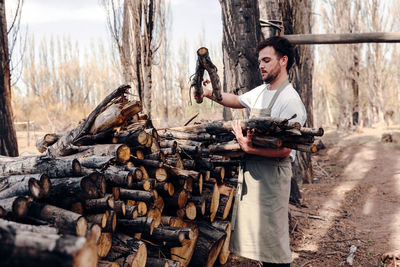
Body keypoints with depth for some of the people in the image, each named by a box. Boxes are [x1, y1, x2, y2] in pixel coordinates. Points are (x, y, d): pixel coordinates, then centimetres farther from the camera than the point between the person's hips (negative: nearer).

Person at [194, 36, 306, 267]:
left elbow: (284, 150, -22)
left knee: (272, 238, -3)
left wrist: (249, 148, -30)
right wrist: (209, 93, 18)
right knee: (255, 231, 16)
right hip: (249, 169, 9)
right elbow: (237, 101, 32)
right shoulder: (260, 92, 12)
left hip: (272, 173, -9)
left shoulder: (290, 101, -15)